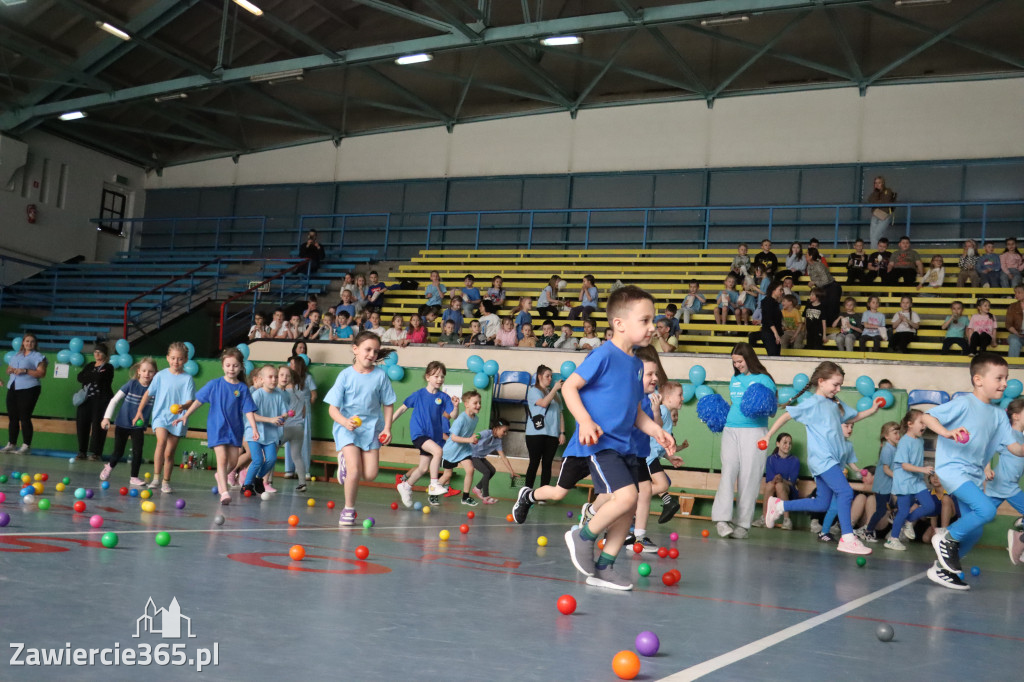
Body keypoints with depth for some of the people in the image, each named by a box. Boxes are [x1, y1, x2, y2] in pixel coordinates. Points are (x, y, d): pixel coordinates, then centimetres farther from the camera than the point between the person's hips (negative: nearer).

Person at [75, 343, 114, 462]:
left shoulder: (108, 367, 2)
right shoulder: (89, 366, 19)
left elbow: (100, 378, -16)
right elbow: (80, 377, 3)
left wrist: (89, 377, -2)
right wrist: (95, 376, -9)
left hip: (101, 400, -6)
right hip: (86, 399, 6)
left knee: (97, 426, -9)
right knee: (82, 424, 1)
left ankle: (95, 453, -5)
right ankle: (82, 451, 10)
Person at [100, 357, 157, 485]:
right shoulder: (131, 384, -12)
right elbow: (114, 400, -7)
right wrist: (107, 417, -13)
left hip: (139, 427, 1)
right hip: (122, 425, -1)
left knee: (137, 452, -6)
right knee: (118, 452, 9)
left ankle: (134, 477, 11)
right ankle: (109, 466, 40)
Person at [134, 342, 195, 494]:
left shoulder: (187, 379, -3)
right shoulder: (161, 375, 2)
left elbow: (190, 401, -9)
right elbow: (148, 394, 12)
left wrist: (183, 406, -30)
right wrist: (139, 411, 11)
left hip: (177, 419, 0)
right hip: (161, 415, 0)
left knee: (169, 453, 6)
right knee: (162, 441, -26)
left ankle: (166, 482, 22)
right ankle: (156, 478, -22)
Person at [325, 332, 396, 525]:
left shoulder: (380, 375, -4)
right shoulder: (346, 375, -9)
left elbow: (388, 404, 6)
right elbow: (333, 408, -8)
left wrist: (387, 428, -5)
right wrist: (345, 422, -26)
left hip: (371, 427, 3)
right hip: (347, 428, -2)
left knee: (370, 475, -5)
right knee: (354, 470, -15)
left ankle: (346, 460, 27)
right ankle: (348, 509, 8)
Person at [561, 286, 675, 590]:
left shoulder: (636, 364, 13)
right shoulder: (604, 355, -12)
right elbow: (569, 386, -12)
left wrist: (656, 431, 8)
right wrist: (585, 422, -22)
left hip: (622, 445, 9)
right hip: (598, 443, -9)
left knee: (629, 507, 7)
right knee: (626, 495, -21)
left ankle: (603, 568, 18)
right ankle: (583, 536, 2)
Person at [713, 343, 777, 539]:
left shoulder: (764, 380, 1)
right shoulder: (734, 380, 17)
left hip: (753, 431, -4)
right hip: (731, 430, 4)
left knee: (749, 476, -2)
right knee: (728, 471, -11)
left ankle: (742, 523, 4)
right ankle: (722, 518, -17)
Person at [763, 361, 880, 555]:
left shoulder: (836, 404, 16)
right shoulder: (812, 404, -8)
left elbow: (853, 417, 31)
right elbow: (787, 415, -6)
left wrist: (871, 410, 16)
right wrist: (768, 436, -6)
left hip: (831, 460, 9)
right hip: (821, 459, -9)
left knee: (822, 504, 11)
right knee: (846, 492, -17)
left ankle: (778, 506, 22)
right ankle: (848, 538, -12)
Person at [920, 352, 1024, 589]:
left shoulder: (999, 415, 9)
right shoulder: (964, 403, -10)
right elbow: (927, 417, -15)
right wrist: (947, 432, -32)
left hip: (974, 475, 8)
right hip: (952, 469, -8)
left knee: (974, 532, 9)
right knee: (987, 510, -25)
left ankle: (942, 568, 24)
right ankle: (947, 539, -3)